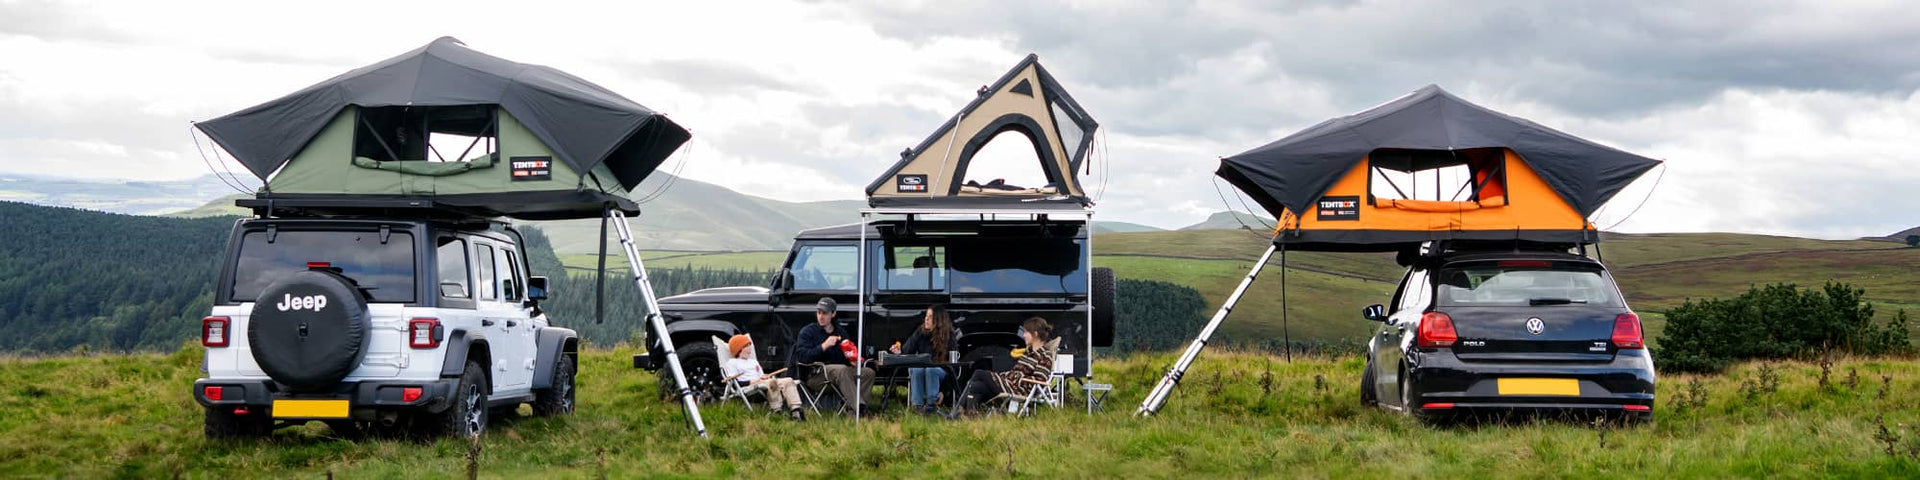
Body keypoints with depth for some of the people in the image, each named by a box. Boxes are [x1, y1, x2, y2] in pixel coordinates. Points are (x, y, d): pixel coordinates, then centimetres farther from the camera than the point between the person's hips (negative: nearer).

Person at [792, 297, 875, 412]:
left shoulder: (840, 332, 20)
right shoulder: (807, 331, 4)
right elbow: (802, 357, -11)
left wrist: (850, 358, 3)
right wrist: (824, 346, -18)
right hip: (814, 375, -6)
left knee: (868, 372, -16)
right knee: (842, 370, -36)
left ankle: (852, 410, -29)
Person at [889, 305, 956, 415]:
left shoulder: (948, 335, -4)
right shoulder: (920, 332, 1)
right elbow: (908, 351, 1)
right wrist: (900, 351, -21)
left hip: (939, 369, -2)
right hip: (919, 365, 2)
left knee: (931, 370, -37)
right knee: (917, 370, -34)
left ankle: (931, 403, -30)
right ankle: (917, 404, -33)